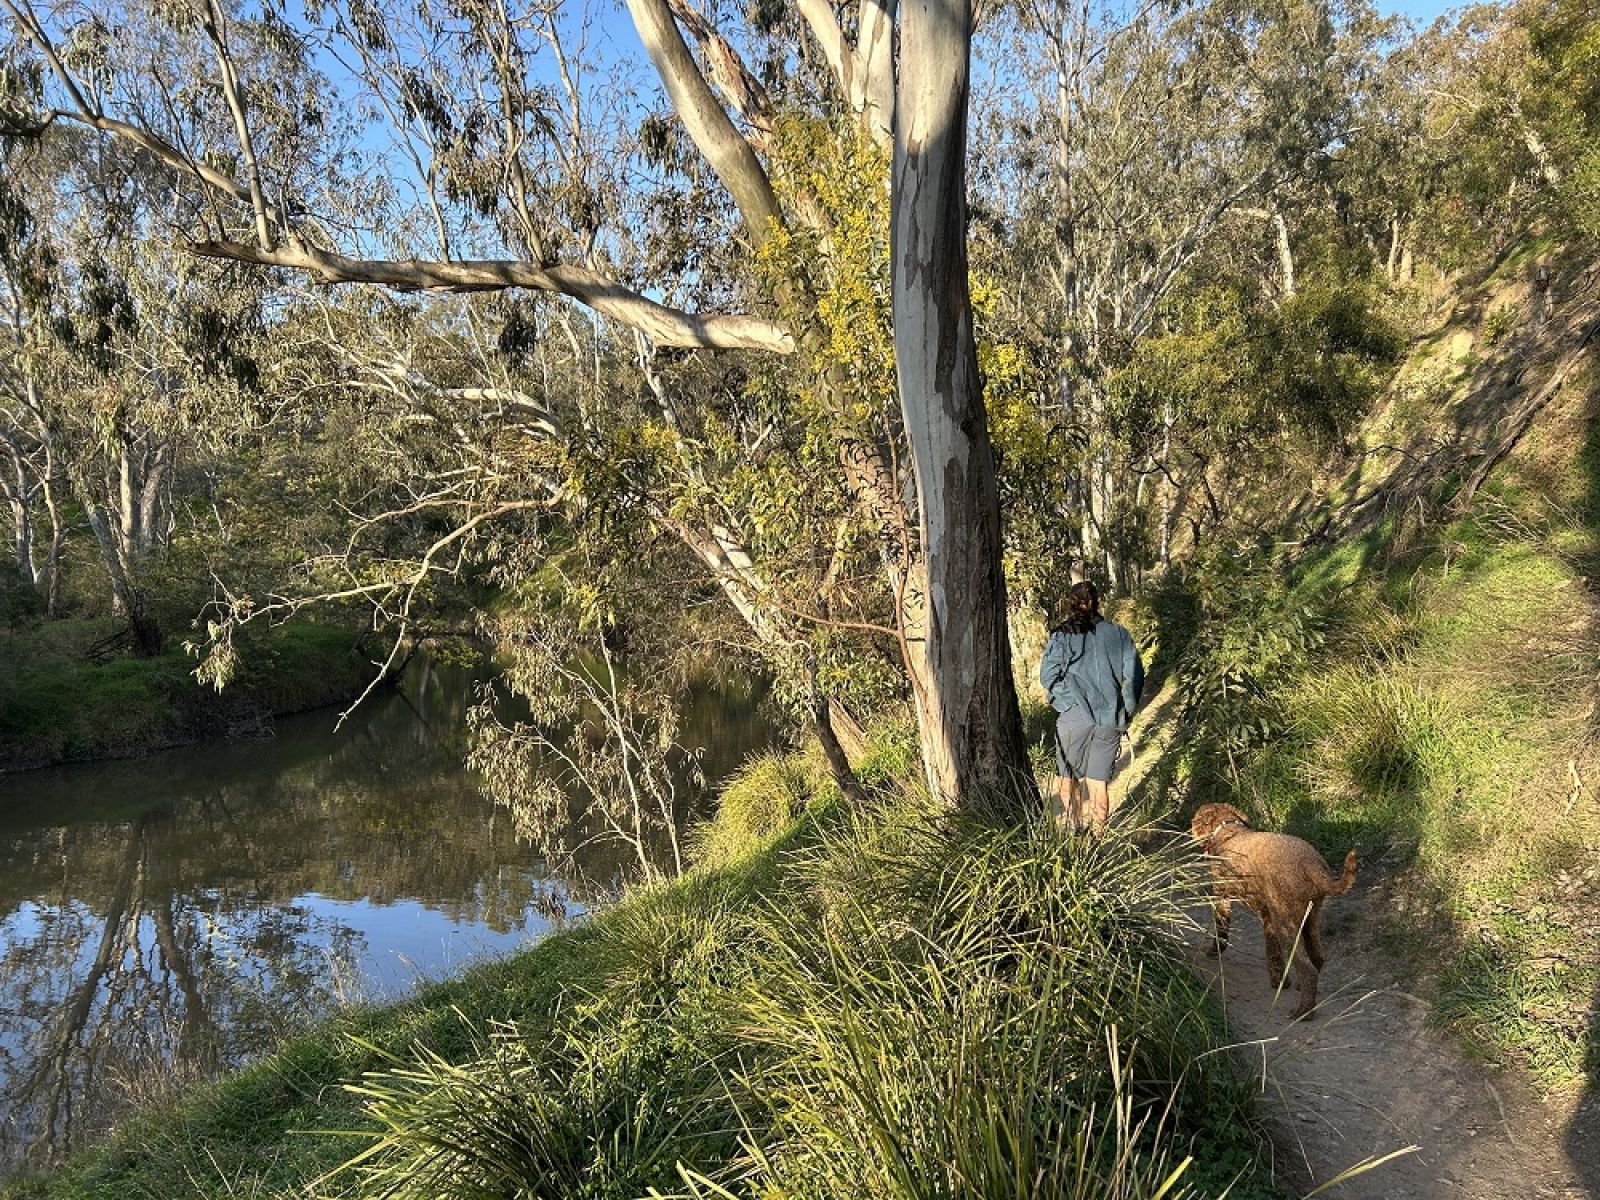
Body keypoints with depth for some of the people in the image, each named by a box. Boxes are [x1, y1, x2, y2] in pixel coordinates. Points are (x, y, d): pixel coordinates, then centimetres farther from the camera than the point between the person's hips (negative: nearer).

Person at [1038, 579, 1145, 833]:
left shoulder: (1062, 636, -4)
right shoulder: (1118, 634, 4)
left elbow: (1048, 676, -8)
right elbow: (1135, 676, 4)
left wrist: (1064, 701, 5)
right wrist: (1125, 713, 13)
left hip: (1075, 717, -2)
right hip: (1111, 721, 2)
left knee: (1067, 775, 16)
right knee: (1099, 781, 8)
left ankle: (1073, 825, 14)